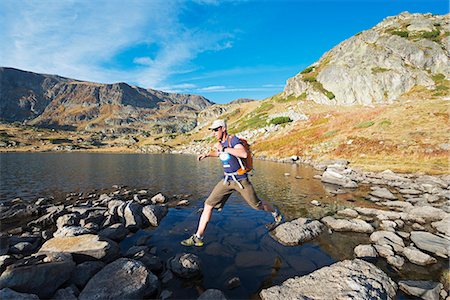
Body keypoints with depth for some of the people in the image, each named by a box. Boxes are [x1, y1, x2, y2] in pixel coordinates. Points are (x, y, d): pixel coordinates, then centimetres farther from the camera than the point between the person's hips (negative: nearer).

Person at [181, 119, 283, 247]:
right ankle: (198, 238, 3)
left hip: (240, 180, -6)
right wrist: (207, 155, 19)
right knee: (208, 205, -4)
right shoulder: (220, 143, 7)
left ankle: (277, 214, 42)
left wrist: (224, 148, -32)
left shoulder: (233, 140, -17)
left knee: (257, 205, 10)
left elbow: (244, 154, -37)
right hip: (227, 180, 7)